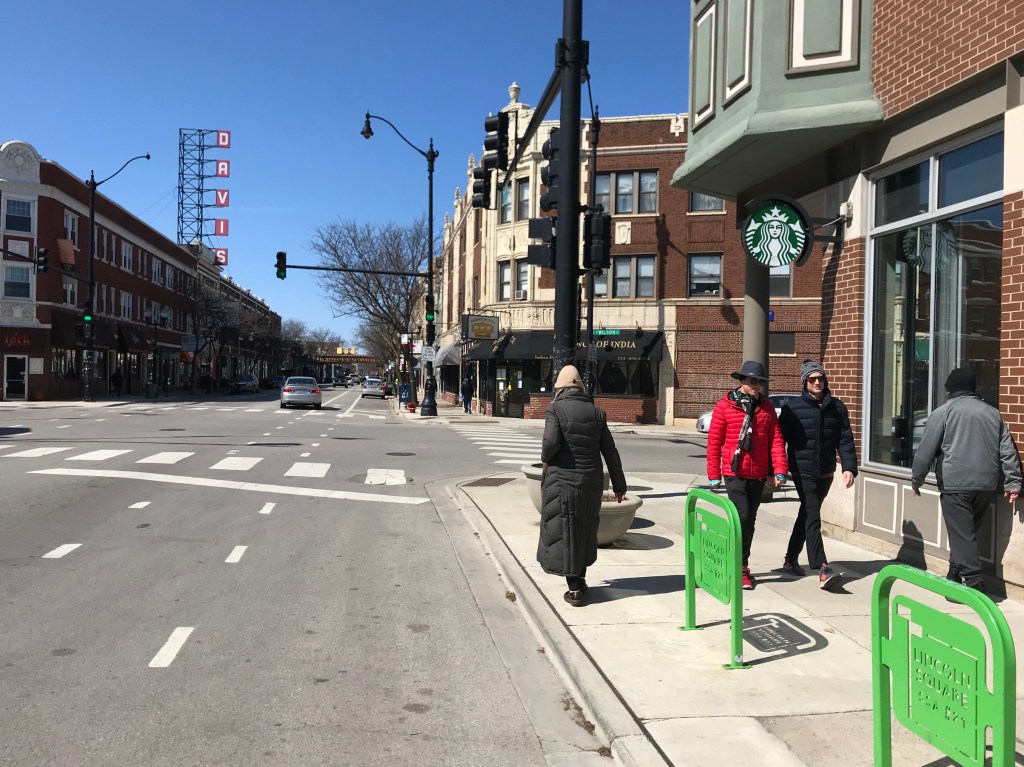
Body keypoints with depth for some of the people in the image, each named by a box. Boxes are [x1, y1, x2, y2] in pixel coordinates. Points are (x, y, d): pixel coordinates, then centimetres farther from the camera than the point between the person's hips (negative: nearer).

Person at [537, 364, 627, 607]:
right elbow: (610, 452, 6)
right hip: (592, 482, 5)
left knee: (564, 532, 4)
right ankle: (580, 579, 31)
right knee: (585, 530, 18)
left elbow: (551, 443, -22)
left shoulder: (556, 409, -8)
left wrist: (546, 458, 0)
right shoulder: (596, 412, 6)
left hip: (563, 480, -5)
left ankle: (574, 589, 4)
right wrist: (619, 485, 11)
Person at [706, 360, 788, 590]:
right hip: (735, 473, -5)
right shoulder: (724, 406, -5)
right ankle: (741, 568, -1)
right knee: (743, 517, -12)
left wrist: (780, 470, -5)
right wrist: (714, 475, -3)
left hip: (759, 475, 5)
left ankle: (740, 563, 28)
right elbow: (714, 442, -4)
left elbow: (776, 440, 5)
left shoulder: (766, 407, 7)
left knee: (750, 520, 13)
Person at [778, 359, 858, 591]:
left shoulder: (836, 407, 5)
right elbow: (780, 439, -3)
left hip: (826, 473, 5)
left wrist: (849, 467, -7)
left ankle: (791, 559, 32)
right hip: (803, 470, -5)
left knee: (806, 515, 16)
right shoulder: (793, 407, -5)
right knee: (812, 516, -13)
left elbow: (845, 439, 4)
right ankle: (823, 570, -18)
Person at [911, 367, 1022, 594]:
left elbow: (925, 451, -5)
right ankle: (955, 577, 24)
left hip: (955, 484, -5)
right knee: (967, 532, 17)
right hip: (986, 485, 5)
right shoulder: (993, 412, 13)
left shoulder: (944, 411, -2)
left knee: (962, 535, -3)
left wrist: (916, 480, 4)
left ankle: (974, 586, -8)